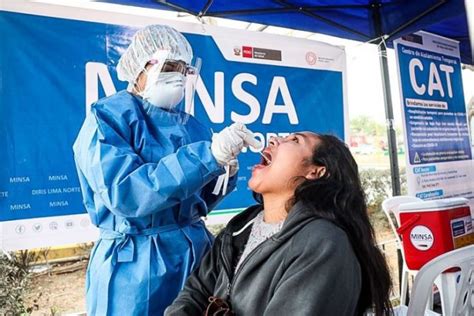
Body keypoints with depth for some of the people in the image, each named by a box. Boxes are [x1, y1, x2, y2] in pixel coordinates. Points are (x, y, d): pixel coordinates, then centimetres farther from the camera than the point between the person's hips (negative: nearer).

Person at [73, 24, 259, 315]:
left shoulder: (190, 126, 6)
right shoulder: (109, 117, -9)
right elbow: (124, 193, -25)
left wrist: (222, 173, -8)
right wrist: (209, 154, -29)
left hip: (196, 252, 6)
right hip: (136, 264, -5)